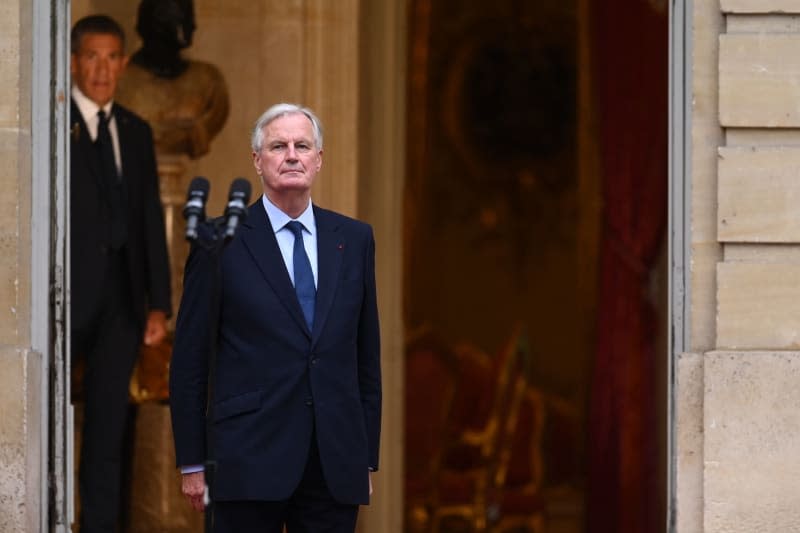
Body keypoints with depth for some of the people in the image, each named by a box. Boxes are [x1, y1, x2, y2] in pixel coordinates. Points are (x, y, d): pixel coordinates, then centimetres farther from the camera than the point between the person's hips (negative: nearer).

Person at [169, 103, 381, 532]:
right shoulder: (221, 242, 0)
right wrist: (192, 463, -3)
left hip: (336, 464, 3)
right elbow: (189, 360, 1)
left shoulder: (354, 239, 12)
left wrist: (368, 456, 10)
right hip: (250, 460, -3)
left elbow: (366, 355, 14)